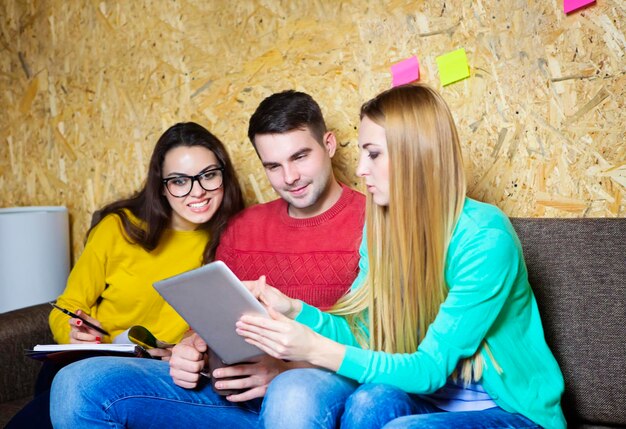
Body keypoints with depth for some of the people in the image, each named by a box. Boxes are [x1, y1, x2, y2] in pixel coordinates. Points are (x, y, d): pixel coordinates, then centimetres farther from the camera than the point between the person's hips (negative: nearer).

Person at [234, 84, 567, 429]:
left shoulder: (486, 240, -21)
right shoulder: (381, 227, -1)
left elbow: (430, 369, -22)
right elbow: (364, 337, 1)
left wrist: (317, 350, -31)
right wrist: (294, 310, -16)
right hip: (427, 398, 5)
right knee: (292, 392, -24)